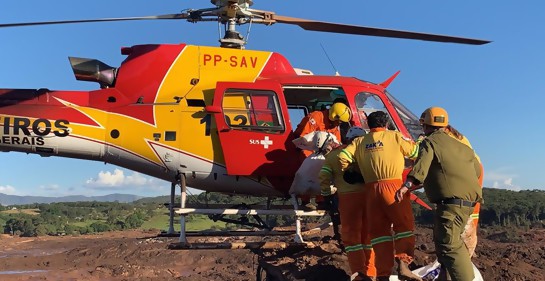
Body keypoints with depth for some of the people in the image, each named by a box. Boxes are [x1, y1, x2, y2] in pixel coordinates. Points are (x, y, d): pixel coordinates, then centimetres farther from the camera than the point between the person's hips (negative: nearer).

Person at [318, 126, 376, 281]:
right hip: (369, 195, 2)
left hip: (348, 197, -2)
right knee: (368, 234, 15)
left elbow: (324, 177, 4)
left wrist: (326, 194, 14)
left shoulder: (334, 154, 8)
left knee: (351, 234, 7)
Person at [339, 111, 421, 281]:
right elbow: (415, 152, 14)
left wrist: (347, 171, 21)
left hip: (371, 189, 3)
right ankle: (403, 265, -8)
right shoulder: (394, 136, 7)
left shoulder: (359, 142, 14)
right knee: (404, 224, 7)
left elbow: (343, 157, 2)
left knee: (378, 230, 8)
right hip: (393, 186, -3)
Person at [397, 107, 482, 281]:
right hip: (468, 201, 9)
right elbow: (477, 170, 31)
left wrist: (406, 186, -30)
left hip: (452, 200, -9)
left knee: (449, 244, -17)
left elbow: (421, 166, -18)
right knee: (442, 240, 21)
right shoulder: (461, 146, 24)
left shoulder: (429, 142, 1)